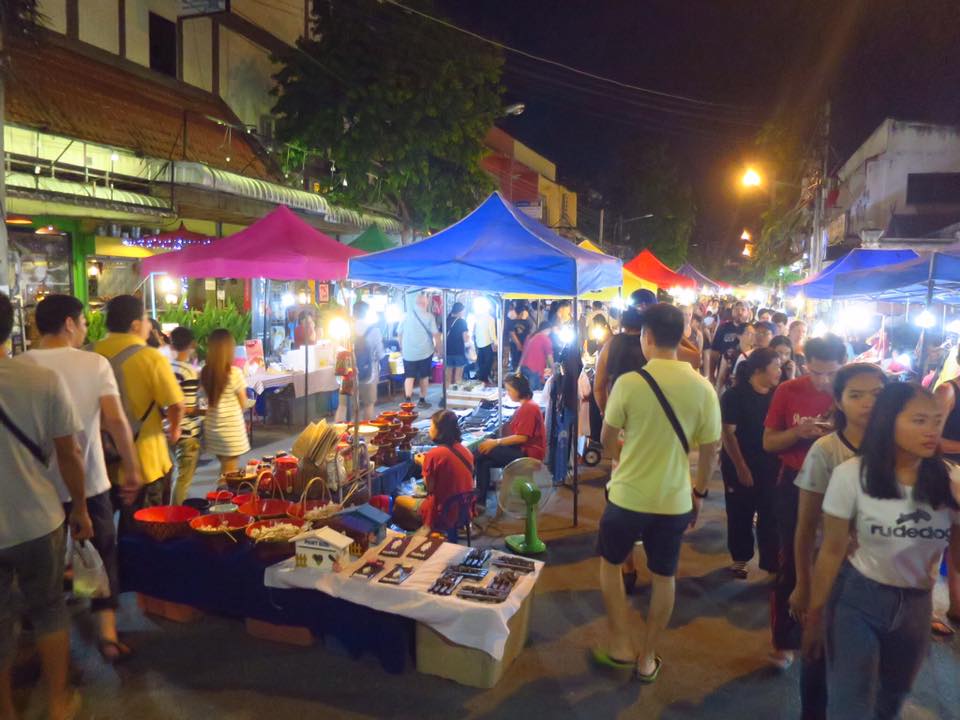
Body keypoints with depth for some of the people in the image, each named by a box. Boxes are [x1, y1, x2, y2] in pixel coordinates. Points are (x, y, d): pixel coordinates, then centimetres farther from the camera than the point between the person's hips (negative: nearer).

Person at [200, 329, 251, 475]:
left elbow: (207, 399, 5)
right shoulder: (234, 373, -17)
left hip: (212, 428, 5)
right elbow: (243, 404, -7)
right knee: (230, 473, 5)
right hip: (231, 430, -5)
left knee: (224, 469, 21)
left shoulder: (204, 373, -3)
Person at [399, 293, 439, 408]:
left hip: (408, 352, 2)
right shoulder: (429, 316, -6)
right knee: (424, 377, 12)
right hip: (425, 352, -2)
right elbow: (435, 334, -9)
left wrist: (402, 348, 20)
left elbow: (400, 333, 8)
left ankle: (408, 400, -11)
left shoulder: (406, 315, 2)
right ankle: (422, 401, 17)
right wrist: (437, 348, 4)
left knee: (409, 377, 5)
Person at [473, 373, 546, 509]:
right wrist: (496, 441, 3)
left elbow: (522, 437, -21)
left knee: (481, 452, -15)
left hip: (528, 453, -10)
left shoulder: (529, 408, -15)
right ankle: (480, 502, -6)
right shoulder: (525, 406, 16)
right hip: (521, 449, 10)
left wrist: (496, 442, -18)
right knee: (484, 461, -5)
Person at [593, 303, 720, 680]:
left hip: (628, 495, -3)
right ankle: (647, 657, 30)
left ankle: (620, 645, 26)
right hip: (675, 500, 3)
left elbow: (607, 441, -4)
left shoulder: (629, 382, -16)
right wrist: (699, 493, 14)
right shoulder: (703, 388, -7)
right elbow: (709, 450, -1)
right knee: (664, 577, 18)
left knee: (610, 563, 21)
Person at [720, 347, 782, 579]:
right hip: (740, 466, -3)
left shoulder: (777, 395, 0)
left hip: (770, 465, 4)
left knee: (770, 514, 7)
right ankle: (740, 558, 26)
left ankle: (771, 560, 20)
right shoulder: (735, 395, -12)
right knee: (741, 514, 9)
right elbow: (728, 433, -13)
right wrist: (741, 467, -15)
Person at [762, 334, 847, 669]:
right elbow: (768, 443, -4)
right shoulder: (788, 391, -8)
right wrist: (797, 432, -23)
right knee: (791, 565, 6)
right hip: (796, 485, -1)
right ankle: (785, 641, 20)